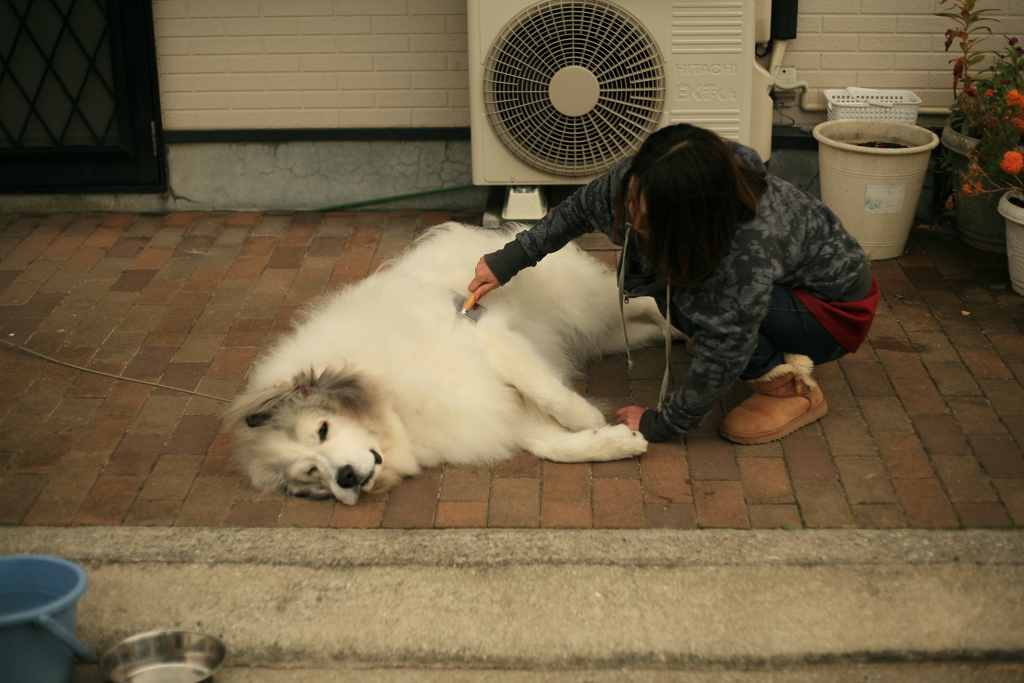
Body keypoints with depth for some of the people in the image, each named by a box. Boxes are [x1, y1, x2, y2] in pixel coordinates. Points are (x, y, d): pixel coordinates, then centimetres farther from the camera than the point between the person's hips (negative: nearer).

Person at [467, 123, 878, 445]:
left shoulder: (750, 248, -42)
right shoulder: (640, 182, -22)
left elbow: (720, 364, -33)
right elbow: (579, 210, 0)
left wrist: (661, 425, -22)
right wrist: (513, 258, 0)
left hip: (836, 311, -8)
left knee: (687, 295, -30)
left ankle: (791, 389, -14)